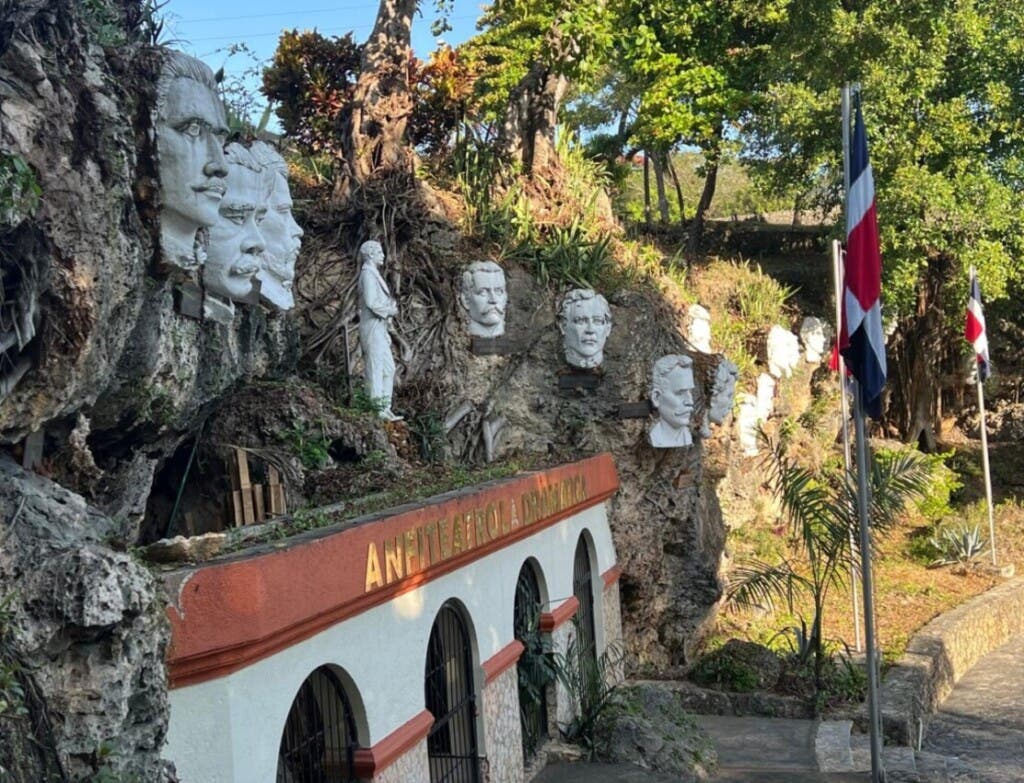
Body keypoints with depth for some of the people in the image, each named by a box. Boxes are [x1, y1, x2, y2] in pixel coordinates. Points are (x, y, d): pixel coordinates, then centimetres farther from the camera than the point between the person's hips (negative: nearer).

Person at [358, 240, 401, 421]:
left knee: (388, 368, 11)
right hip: (372, 326, -10)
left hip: (379, 327, 10)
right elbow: (371, 302, -21)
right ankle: (378, 410, -1)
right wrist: (390, 311, -8)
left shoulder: (373, 274, 17)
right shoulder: (368, 274, -13)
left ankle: (385, 408, 15)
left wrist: (391, 306, 6)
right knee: (376, 368, -5)